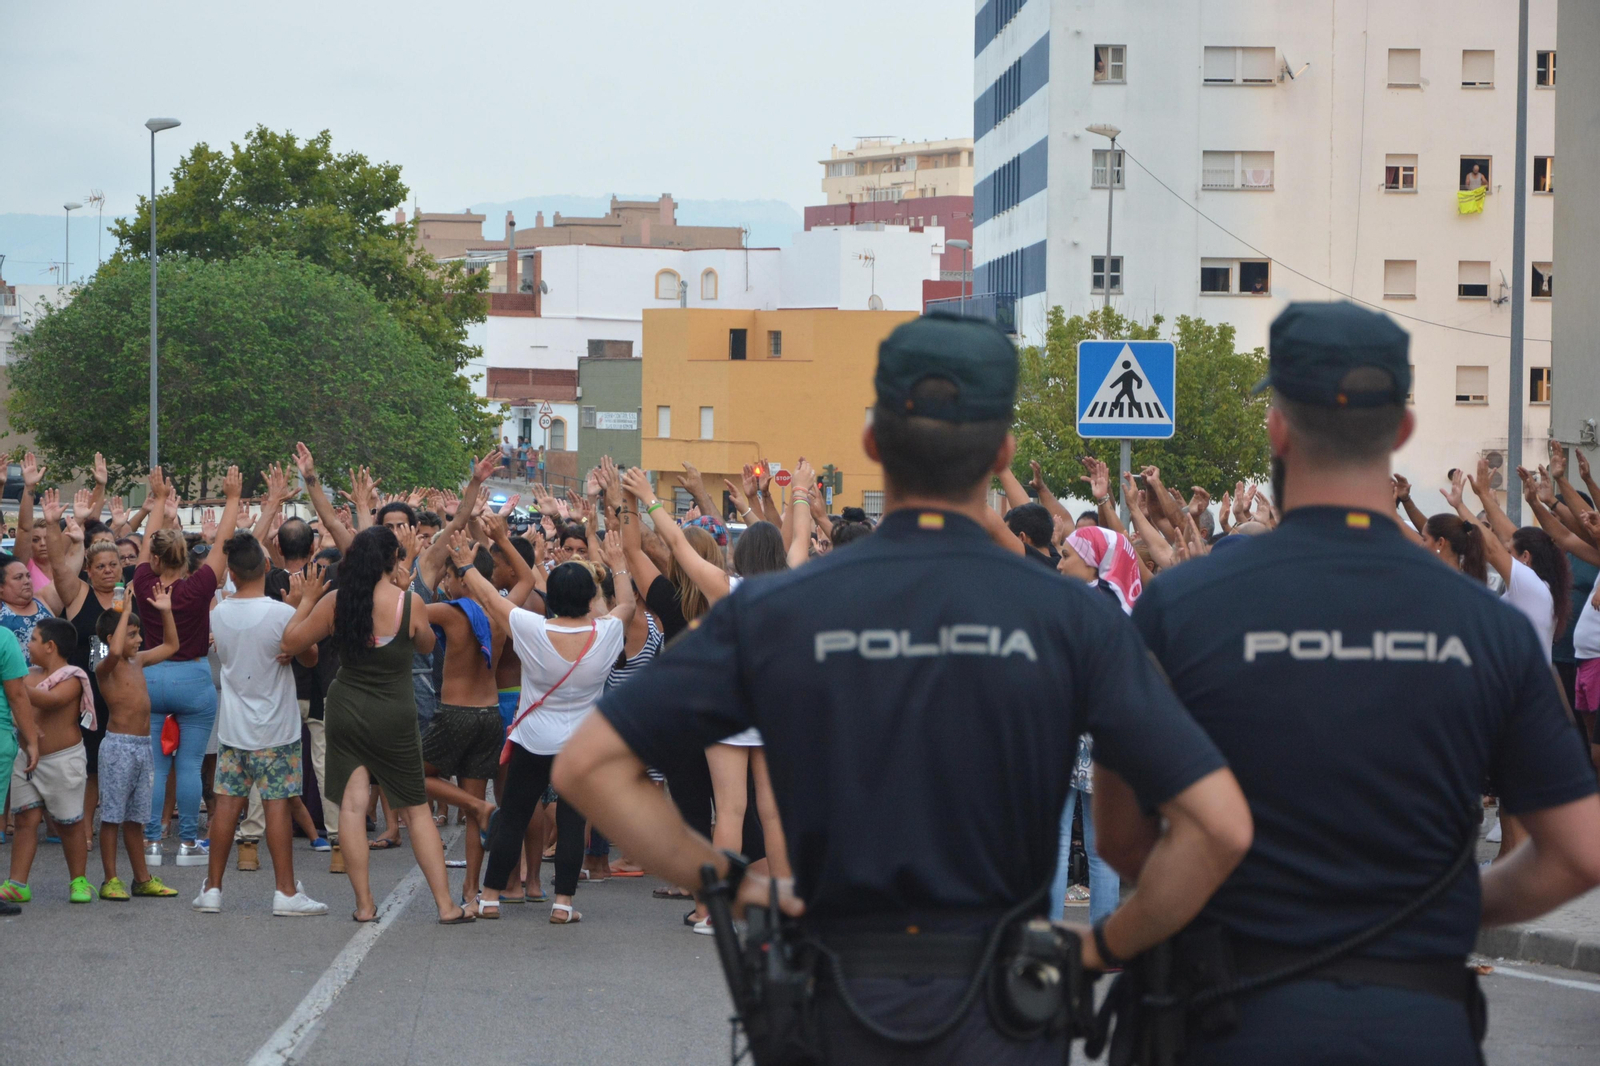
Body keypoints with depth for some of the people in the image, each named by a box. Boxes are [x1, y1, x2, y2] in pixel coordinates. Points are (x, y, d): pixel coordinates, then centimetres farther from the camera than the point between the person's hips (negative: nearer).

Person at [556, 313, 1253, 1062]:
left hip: (839, 1003, 1)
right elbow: (1220, 826, -15)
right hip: (1000, 1003, -1)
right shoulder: (1074, 619, -10)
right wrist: (1107, 945, -2)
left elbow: (587, 764, -5)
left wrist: (720, 880, -1)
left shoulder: (772, 613, -5)